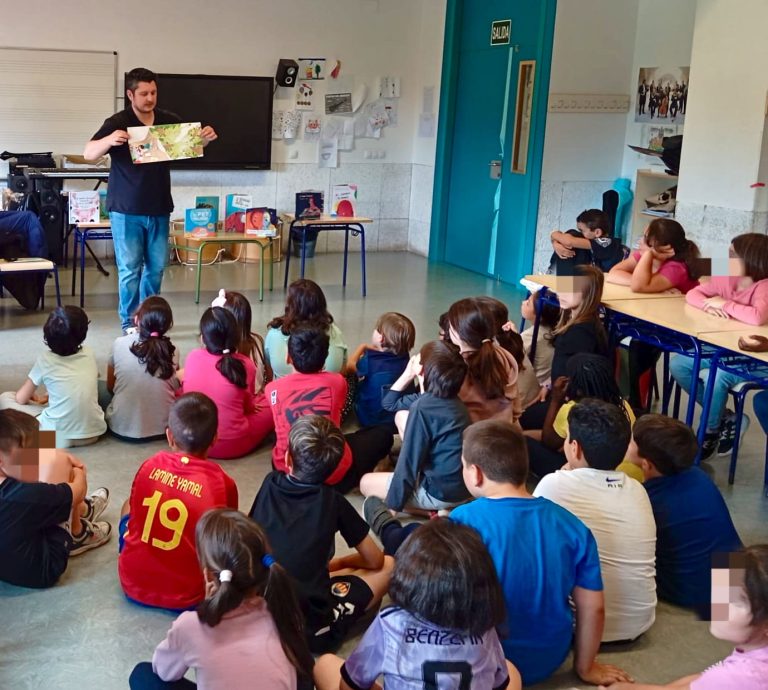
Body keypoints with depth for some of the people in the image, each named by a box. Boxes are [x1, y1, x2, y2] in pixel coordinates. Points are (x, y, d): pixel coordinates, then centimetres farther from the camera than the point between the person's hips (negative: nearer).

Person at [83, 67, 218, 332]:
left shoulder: (170, 120, 3)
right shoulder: (118, 122, -9)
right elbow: (89, 153, -16)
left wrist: (205, 138, -9)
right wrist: (110, 140, -37)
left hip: (159, 209, 4)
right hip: (127, 210, -4)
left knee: (156, 267, 11)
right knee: (130, 269, -1)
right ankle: (129, 324, 9)